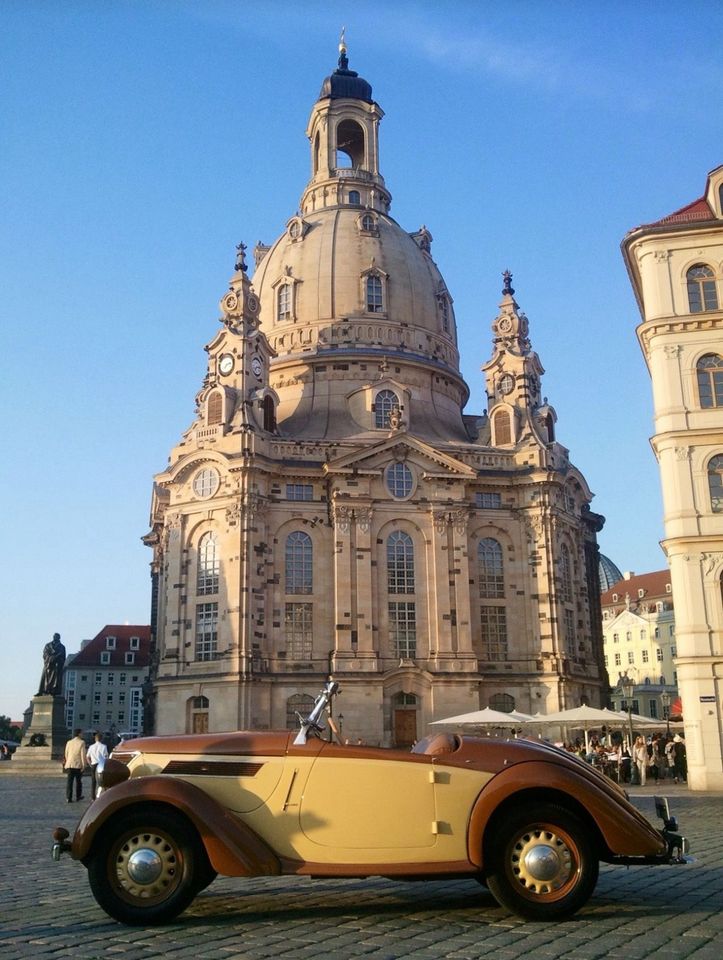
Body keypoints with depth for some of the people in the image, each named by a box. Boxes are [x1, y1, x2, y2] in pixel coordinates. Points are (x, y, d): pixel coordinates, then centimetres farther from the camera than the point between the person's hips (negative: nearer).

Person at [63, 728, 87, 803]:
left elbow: (66, 754, 12)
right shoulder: (81, 742, -7)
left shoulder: (69, 742, 7)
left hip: (69, 765, 3)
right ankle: (78, 796, 20)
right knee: (78, 781, 12)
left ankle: (68, 797, -6)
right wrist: (84, 765, -7)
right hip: (78, 765, -3)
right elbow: (83, 754, -10)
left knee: (69, 782, 1)